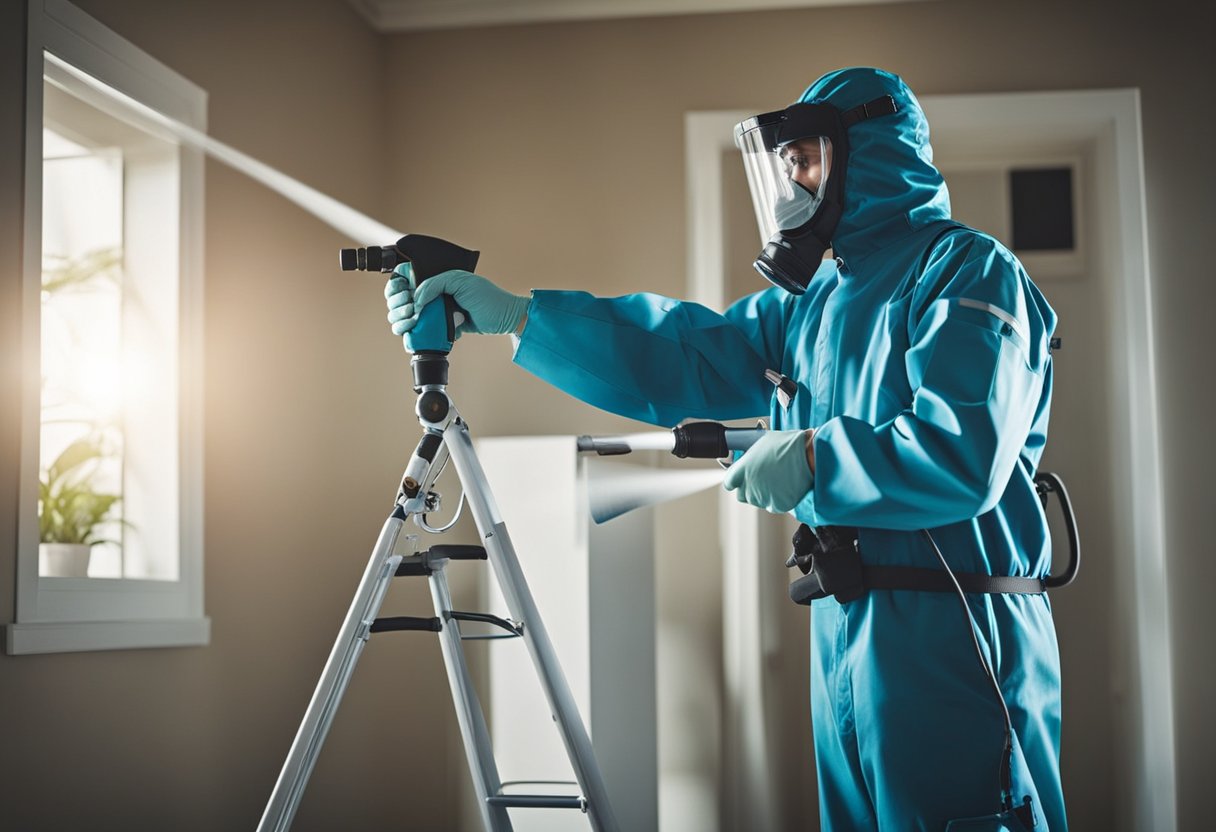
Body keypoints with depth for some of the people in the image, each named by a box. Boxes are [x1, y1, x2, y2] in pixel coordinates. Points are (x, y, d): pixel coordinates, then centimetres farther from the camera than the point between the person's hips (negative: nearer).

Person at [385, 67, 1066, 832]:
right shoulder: (807, 302, 16)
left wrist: (813, 460, -14)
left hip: (952, 646, -7)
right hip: (845, 635, 7)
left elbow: (967, 453, -21)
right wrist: (512, 315, 10)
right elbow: (673, 359, 14)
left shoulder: (968, 273, -8)